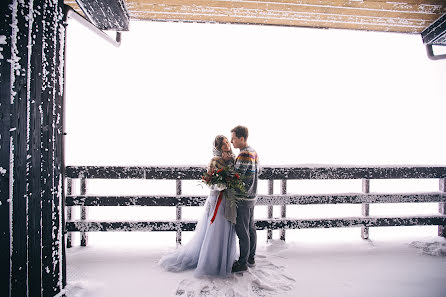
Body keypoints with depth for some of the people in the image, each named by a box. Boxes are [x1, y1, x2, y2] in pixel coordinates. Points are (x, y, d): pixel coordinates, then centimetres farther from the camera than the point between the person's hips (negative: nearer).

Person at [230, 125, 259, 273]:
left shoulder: (244, 154, -21)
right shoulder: (253, 152, 10)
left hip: (243, 199, -10)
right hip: (251, 196, 10)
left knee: (242, 232, 3)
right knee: (251, 228, 19)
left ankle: (243, 263, 17)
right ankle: (251, 258, 33)